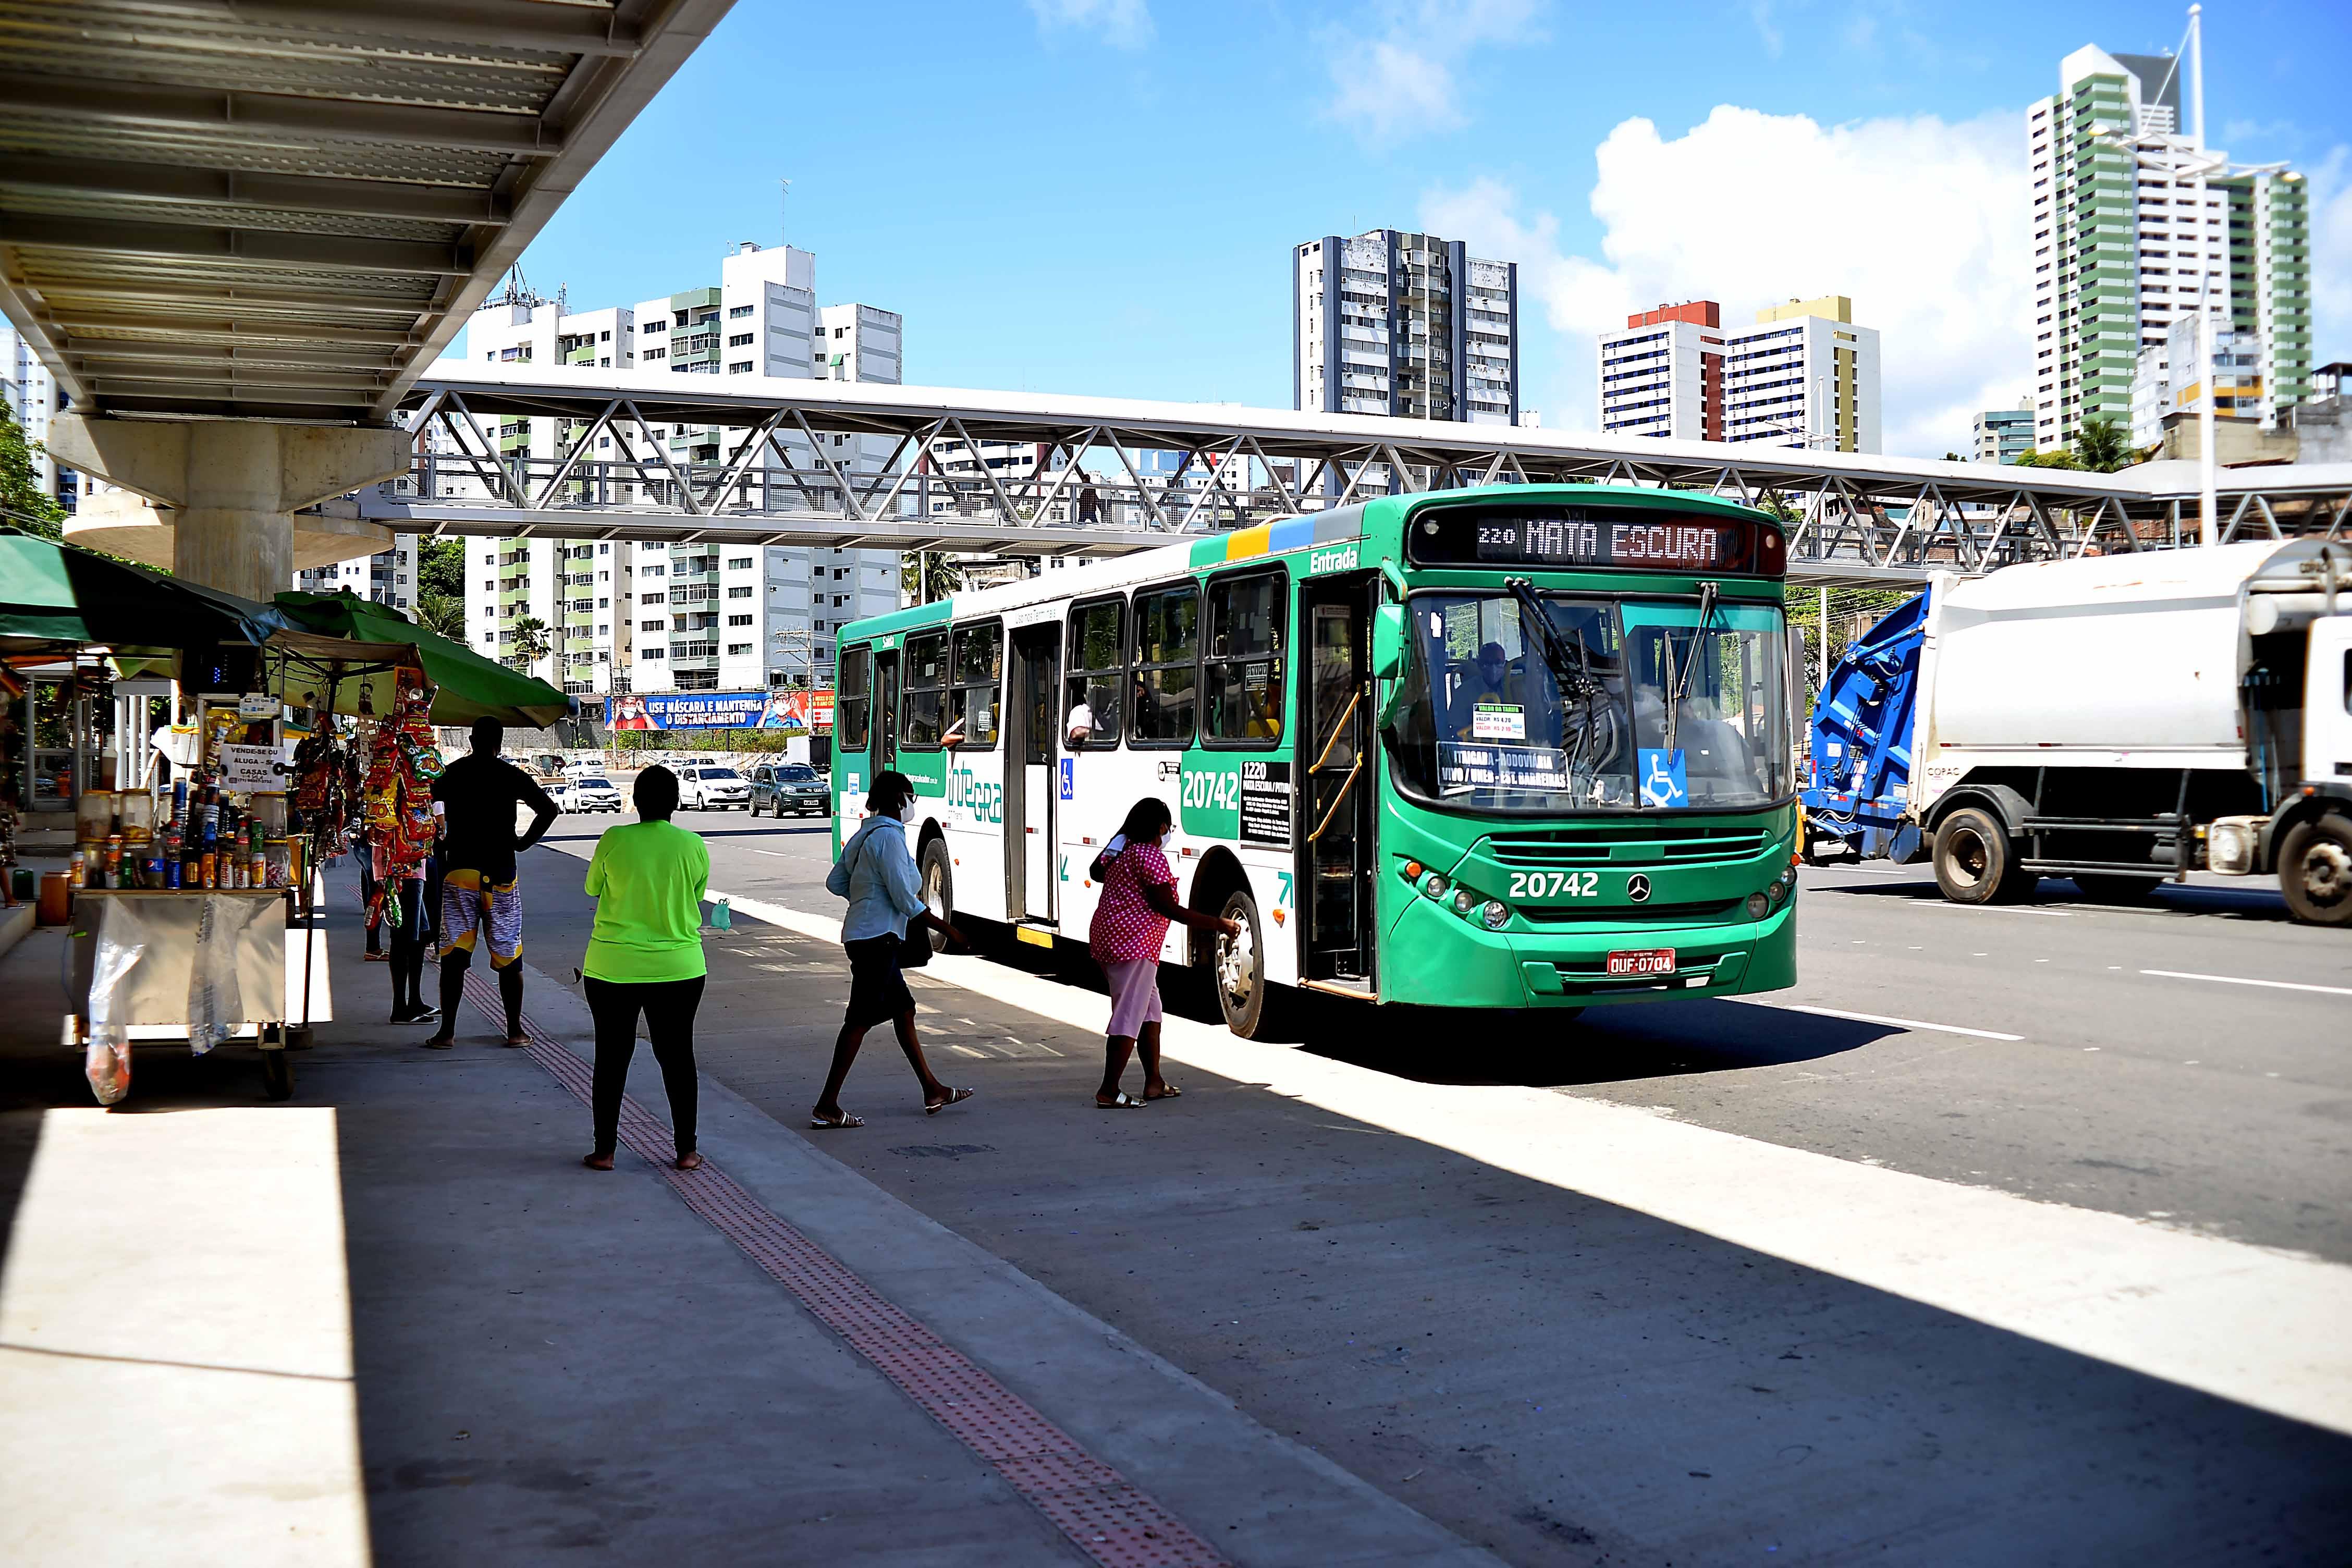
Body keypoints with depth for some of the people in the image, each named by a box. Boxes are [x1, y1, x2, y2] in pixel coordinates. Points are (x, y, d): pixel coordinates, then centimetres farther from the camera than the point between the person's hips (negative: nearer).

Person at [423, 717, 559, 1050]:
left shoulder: (451, 773, 4)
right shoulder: (512, 775, 0)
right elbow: (549, 810, -9)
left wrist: (440, 842, 7)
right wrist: (524, 843, 2)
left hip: (458, 872, 1)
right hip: (500, 874, -1)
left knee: (453, 955, 5)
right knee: (509, 955, 8)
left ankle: (447, 1031, 3)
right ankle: (515, 1030, 10)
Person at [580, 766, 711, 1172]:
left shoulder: (614, 840, -9)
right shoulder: (693, 846, -6)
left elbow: (593, 888, 6)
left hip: (613, 967, -1)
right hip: (678, 968, 1)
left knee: (612, 1057, 10)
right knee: (677, 1055, 11)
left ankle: (604, 1150, 15)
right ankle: (686, 1150, 15)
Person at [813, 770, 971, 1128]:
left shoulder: (865, 833, 13)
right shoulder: (889, 836, -16)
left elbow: (835, 881, 17)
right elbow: (906, 899, -19)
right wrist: (946, 929, -10)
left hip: (862, 935, 10)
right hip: (877, 938, -10)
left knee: (904, 1009, 16)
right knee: (860, 1019, -7)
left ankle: (932, 1091, 24)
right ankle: (827, 1106, -6)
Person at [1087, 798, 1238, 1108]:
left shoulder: (1118, 848, 13)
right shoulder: (1151, 856, -15)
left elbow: (1097, 872, 34)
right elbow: (1168, 908, -17)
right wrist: (1218, 925, -13)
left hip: (1107, 939, 10)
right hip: (1132, 944, -10)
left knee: (1150, 1009, 17)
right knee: (1129, 1017, -7)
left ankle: (1154, 1082, 23)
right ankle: (1109, 1093, -7)